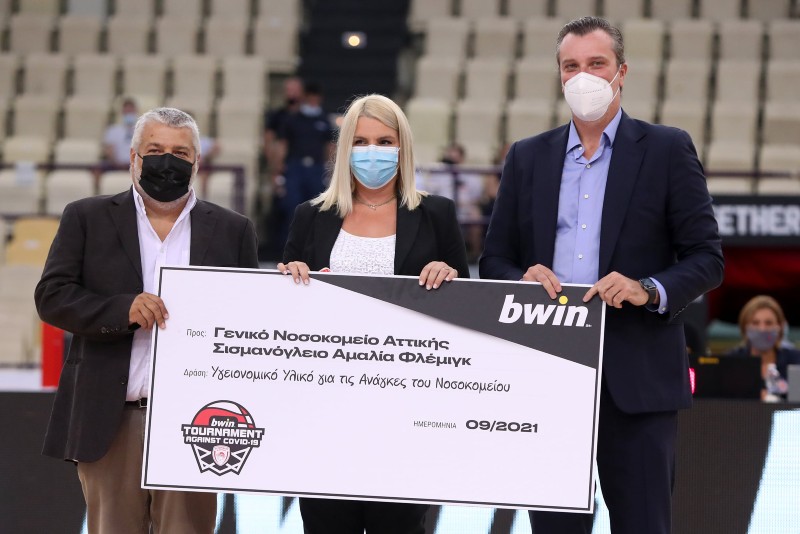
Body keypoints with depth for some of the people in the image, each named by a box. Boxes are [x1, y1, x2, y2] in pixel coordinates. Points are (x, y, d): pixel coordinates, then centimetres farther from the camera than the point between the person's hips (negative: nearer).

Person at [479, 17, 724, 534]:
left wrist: (649, 290, -18)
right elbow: (495, 259, 14)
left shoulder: (668, 150, 4)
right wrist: (524, 277, -9)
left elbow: (707, 258, 0)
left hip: (637, 375, -3)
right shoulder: (527, 157, 14)